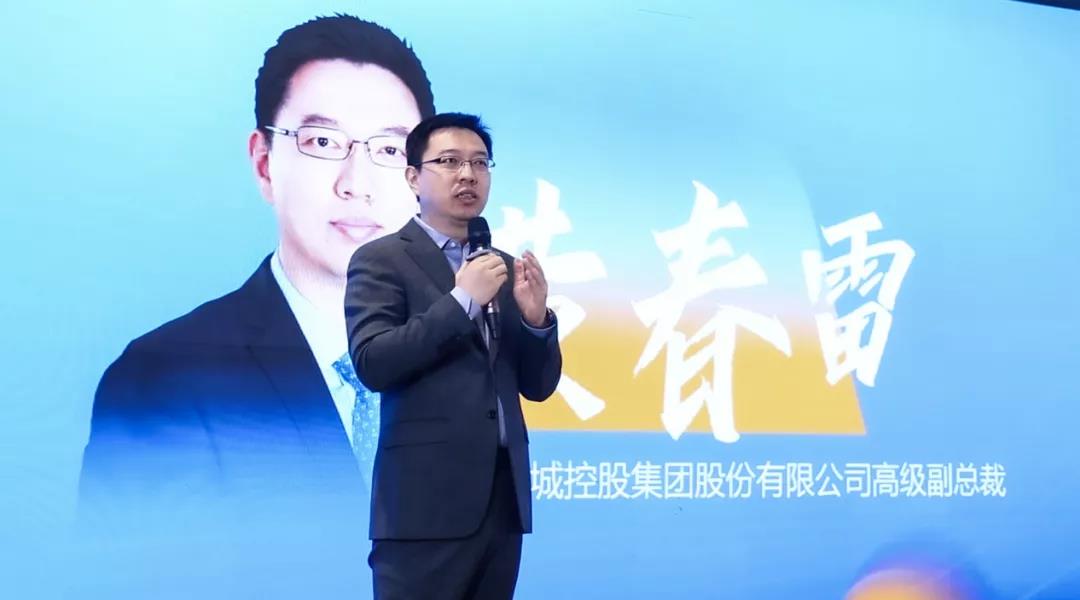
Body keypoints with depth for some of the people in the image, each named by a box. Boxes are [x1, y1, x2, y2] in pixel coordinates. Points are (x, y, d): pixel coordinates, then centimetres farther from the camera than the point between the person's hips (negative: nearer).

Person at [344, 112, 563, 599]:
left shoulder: (504, 266, 15)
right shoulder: (380, 260, -1)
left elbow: (537, 386, 14)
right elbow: (372, 364, -14)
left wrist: (536, 318, -4)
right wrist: (461, 300, -15)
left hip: (503, 497, 6)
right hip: (427, 500, -5)